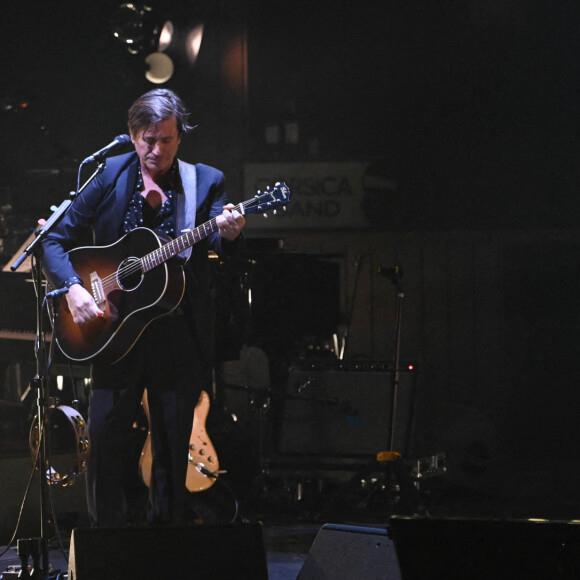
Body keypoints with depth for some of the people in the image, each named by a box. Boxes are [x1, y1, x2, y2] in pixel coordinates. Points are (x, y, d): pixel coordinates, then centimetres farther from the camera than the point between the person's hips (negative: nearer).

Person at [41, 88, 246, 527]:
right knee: (103, 438, -5)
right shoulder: (108, 177, 2)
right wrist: (73, 288, -15)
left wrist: (229, 234, -36)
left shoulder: (205, 182, 2)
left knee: (173, 447, 6)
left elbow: (222, 245, -12)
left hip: (180, 335, 0)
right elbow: (57, 242, 3)